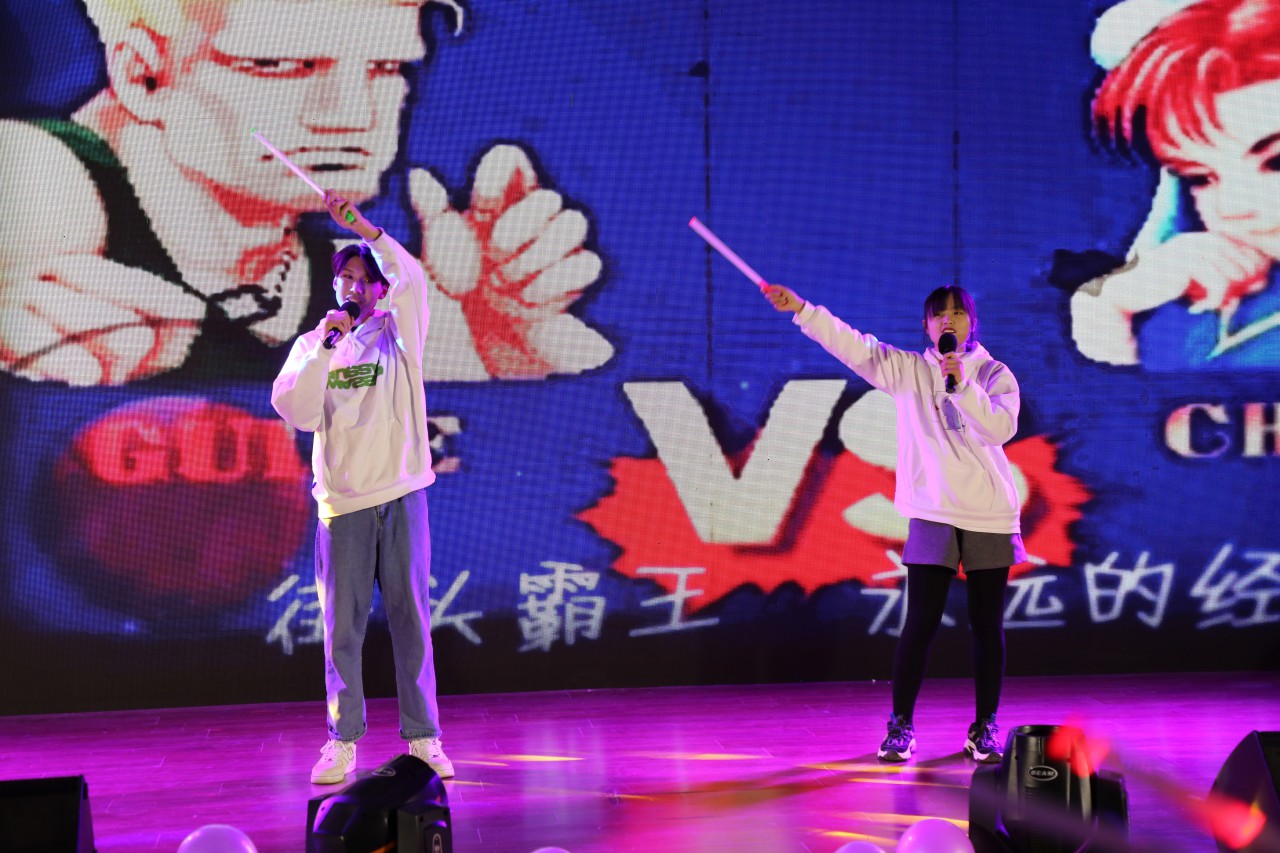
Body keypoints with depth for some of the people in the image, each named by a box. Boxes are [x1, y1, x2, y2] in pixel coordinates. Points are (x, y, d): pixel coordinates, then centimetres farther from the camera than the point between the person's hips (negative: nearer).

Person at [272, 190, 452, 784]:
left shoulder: (399, 332, 6)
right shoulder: (312, 344, 11)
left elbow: (413, 280, -14)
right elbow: (294, 409, -3)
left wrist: (362, 227, -22)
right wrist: (324, 346, -11)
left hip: (401, 496, -1)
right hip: (341, 504, 1)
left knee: (411, 620, 1)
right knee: (341, 626, 1)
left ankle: (423, 738, 6)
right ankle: (342, 742, 6)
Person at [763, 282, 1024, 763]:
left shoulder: (995, 375, 3)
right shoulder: (908, 370, 5)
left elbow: (1001, 428, -12)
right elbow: (854, 346, -5)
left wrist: (963, 385, -22)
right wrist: (801, 309, -14)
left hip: (990, 518, 0)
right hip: (933, 515, 0)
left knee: (987, 626, 6)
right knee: (921, 623, -3)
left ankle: (985, 729, 15)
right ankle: (901, 725, 6)